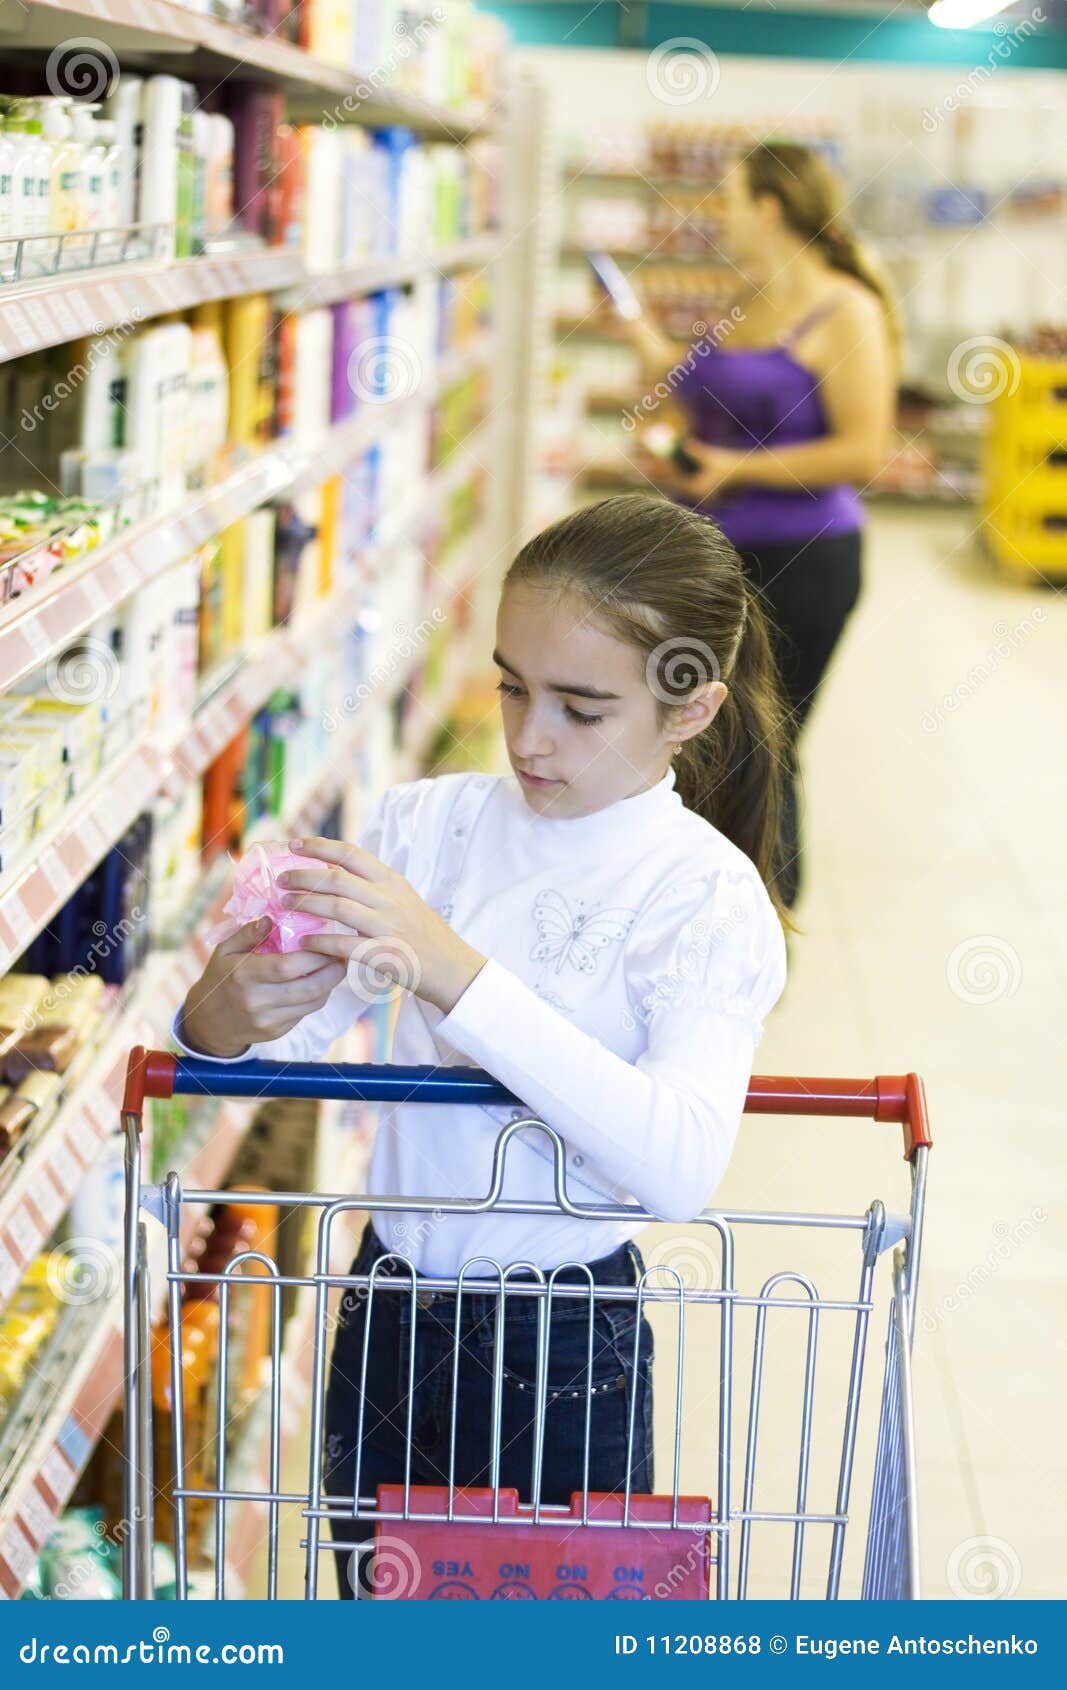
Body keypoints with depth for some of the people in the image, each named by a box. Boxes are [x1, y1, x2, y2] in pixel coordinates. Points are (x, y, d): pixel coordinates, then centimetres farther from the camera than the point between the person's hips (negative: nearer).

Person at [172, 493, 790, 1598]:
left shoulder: (706, 893, -15)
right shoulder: (429, 824, -3)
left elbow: (678, 1165, -30)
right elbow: (298, 1036, -6)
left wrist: (457, 973, -36)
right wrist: (224, 1016, -31)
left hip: (564, 1333, -3)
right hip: (391, 1296, 4)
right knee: (372, 1592, 20)